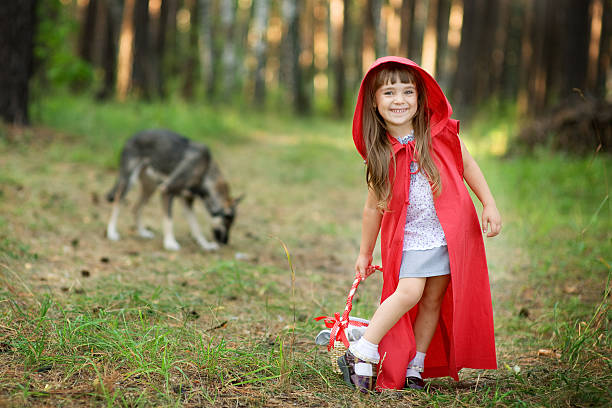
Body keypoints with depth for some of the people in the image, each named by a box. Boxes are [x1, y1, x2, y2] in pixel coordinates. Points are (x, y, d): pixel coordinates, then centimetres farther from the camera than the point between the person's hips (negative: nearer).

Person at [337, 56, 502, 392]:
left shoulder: (440, 132, -6)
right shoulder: (381, 154, -5)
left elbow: (468, 165, 8)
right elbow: (373, 207, 5)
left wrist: (489, 204, 1)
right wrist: (365, 253, 12)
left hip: (450, 234, 2)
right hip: (408, 236, -1)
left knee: (434, 300, 5)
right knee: (408, 292, -18)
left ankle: (414, 369, 16)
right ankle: (361, 354, -9)